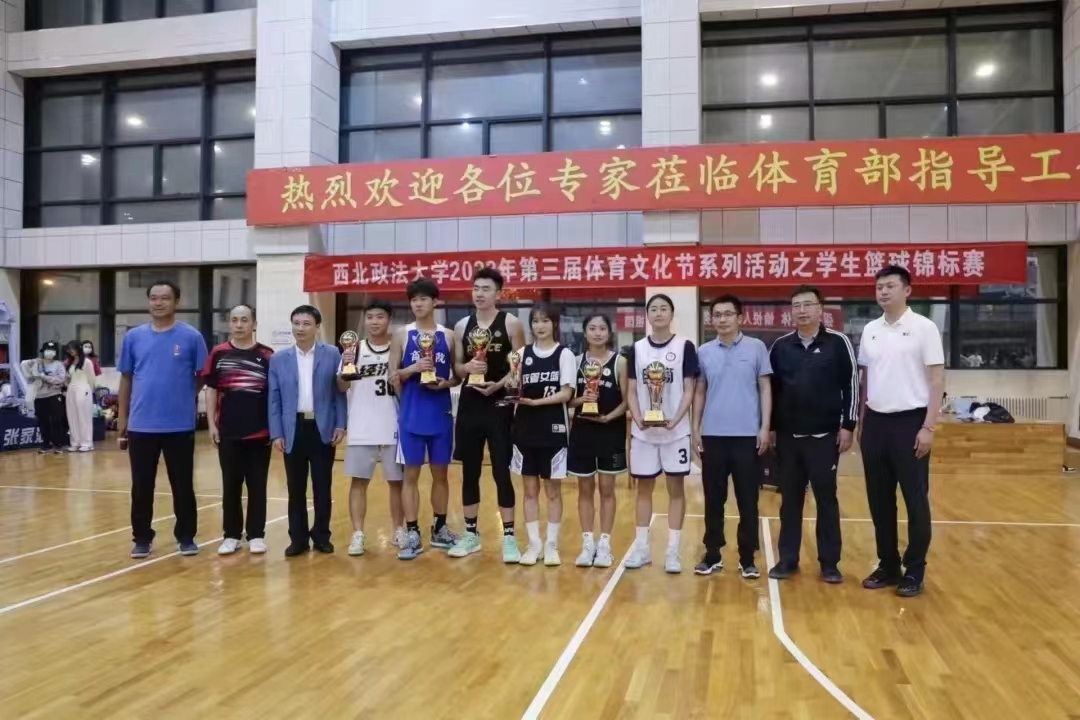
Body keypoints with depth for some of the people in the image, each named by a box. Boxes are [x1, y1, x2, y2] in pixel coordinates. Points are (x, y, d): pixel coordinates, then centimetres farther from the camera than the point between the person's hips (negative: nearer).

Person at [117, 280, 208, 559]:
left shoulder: (191, 337, -2)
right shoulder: (134, 337, 5)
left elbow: (203, 377, 4)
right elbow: (126, 379, 10)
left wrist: (186, 399, 0)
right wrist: (121, 418, 10)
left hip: (180, 425, -2)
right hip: (141, 425, 2)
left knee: (183, 485, 8)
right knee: (141, 487, 10)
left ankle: (186, 536, 21)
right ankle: (142, 538, 24)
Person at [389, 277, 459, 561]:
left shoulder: (448, 336, 4)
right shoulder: (401, 335, 2)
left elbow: (459, 374, 9)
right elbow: (392, 376, 0)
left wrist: (447, 383, -11)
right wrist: (413, 369, -17)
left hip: (441, 415, 1)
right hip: (411, 415, -1)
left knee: (440, 473, 10)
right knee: (411, 474, 2)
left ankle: (440, 529, 23)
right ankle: (412, 534, 8)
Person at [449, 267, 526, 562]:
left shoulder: (511, 324, -4)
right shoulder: (462, 326, 8)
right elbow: (456, 368, 10)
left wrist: (498, 385, -20)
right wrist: (467, 367, -12)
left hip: (499, 406, -4)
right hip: (469, 405, 4)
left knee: (502, 472, 0)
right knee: (470, 471, 10)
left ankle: (509, 537, 9)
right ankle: (471, 534, 21)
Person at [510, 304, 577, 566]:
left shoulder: (565, 354, -3)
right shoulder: (522, 353, 7)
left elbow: (566, 393, -10)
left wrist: (537, 401, -21)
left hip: (554, 429, -3)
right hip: (525, 428, 3)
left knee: (553, 489, 6)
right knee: (530, 489, 8)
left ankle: (551, 544, 16)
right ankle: (533, 543, 18)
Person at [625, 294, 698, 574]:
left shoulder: (684, 346, -2)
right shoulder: (637, 348, 5)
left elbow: (689, 390, -5)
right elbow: (631, 391, 5)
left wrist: (676, 418, -19)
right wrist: (637, 418, -11)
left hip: (676, 431, -2)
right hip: (643, 431, 3)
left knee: (675, 488, 3)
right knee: (644, 488, 10)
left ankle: (672, 551, 11)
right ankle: (641, 547, 19)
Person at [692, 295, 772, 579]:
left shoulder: (756, 347, 0)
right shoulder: (704, 352, 5)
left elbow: (765, 388, 2)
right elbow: (700, 392, 10)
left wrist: (765, 427, -4)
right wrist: (695, 429, 5)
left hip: (747, 435, -2)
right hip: (713, 435, 2)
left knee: (747, 500, 4)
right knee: (713, 499, 9)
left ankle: (747, 558, 15)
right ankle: (712, 555, 20)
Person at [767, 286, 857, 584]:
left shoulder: (838, 343, -3)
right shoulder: (780, 346, 5)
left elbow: (851, 385, -2)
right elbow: (771, 389, 9)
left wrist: (848, 426, -6)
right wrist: (769, 428, 7)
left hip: (825, 436, -2)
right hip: (788, 437, 3)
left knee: (826, 499, 5)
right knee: (789, 500, 9)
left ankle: (829, 563, 15)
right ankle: (788, 560, 18)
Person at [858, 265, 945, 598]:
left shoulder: (924, 327, -6)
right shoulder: (870, 330, 9)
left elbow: (937, 379, -7)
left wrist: (928, 426, -13)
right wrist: (861, 422, 12)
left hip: (909, 421, -5)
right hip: (876, 422, 5)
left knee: (915, 499, 2)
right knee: (879, 499, 10)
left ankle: (915, 570, 13)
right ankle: (888, 565, 21)